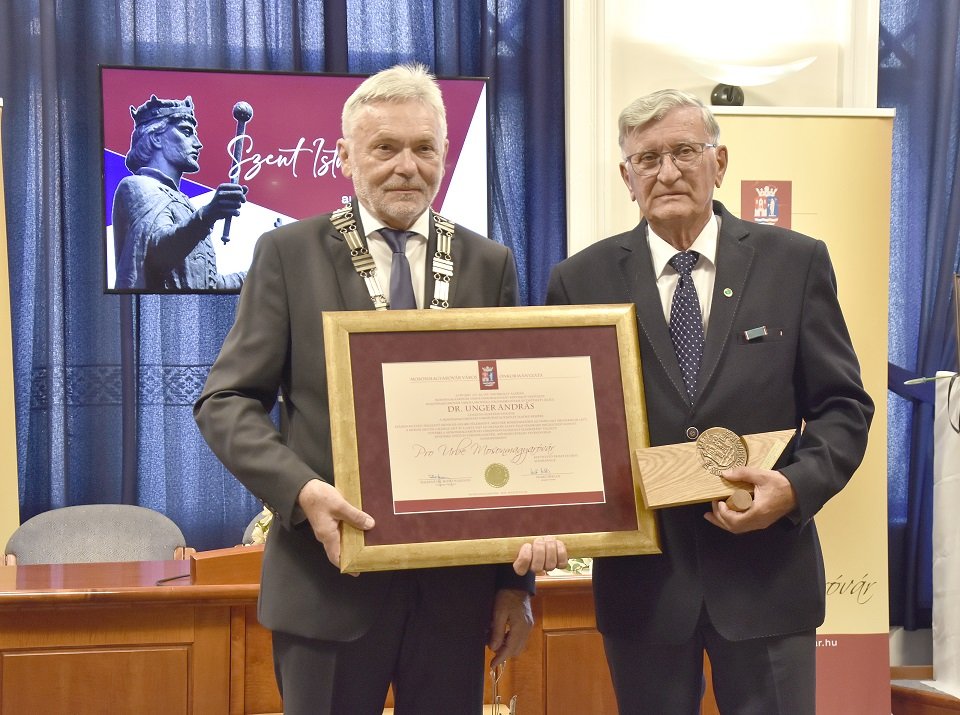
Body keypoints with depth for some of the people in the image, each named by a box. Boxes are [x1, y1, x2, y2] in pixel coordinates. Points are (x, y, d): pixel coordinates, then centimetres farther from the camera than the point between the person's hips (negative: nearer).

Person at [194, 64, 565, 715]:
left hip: (458, 582, 2)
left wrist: (517, 580, 4)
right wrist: (303, 489, -19)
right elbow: (227, 402, -1)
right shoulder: (289, 254, 1)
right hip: (331, 573, -2)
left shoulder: (490, 265, 6)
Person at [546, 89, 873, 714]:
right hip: (641, 575, 1)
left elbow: (843, 403, 2)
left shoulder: (797, 263, 1)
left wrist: (797, 486, -15)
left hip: (765, 571, 0)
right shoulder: (583, 280, 2)